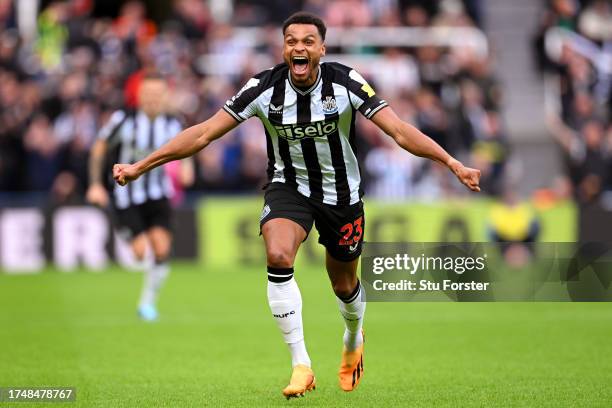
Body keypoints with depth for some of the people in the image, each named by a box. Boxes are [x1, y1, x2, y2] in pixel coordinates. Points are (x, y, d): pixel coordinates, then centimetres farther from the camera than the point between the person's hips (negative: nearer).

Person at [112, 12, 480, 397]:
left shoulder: (345, 82, -19)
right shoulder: (265, 87, -17)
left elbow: (399, 130, -22)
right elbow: (204, 133, -14)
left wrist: (452, 163, -33)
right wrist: (140, 166, -17)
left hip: (341, 192, 0)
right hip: (289, 187, 0)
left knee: (344, 286, 12)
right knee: (278, 257, -29)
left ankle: (354, 340, 51)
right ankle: (301, 366, -22)